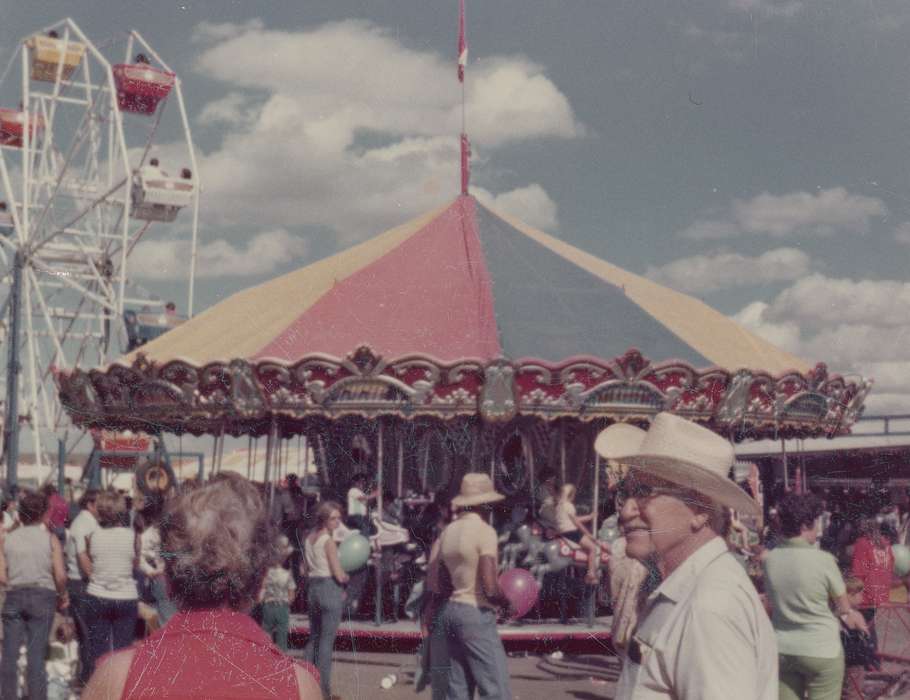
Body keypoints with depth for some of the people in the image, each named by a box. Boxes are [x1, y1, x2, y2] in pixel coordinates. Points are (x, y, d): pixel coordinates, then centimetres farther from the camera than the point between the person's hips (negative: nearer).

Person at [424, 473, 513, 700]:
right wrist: (506, 602, -1)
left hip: (449, 611, 8)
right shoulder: (484, 531, -12)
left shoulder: (448, 531, 10)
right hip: (477, 613, -8)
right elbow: (489, 588, -19)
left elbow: (433, 585, 10)